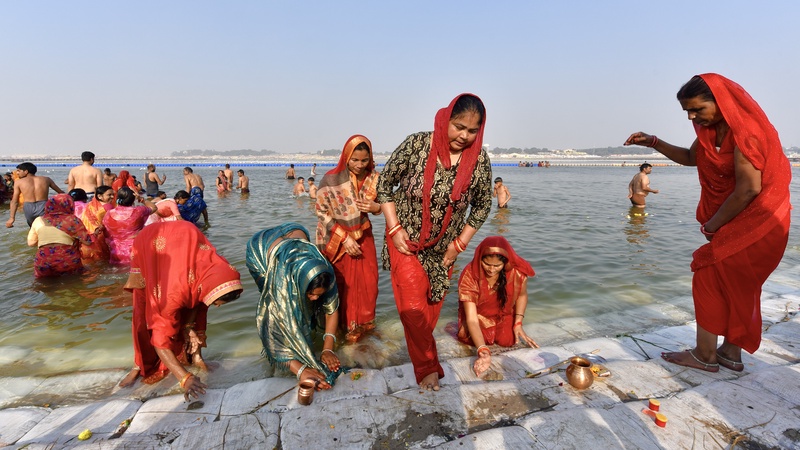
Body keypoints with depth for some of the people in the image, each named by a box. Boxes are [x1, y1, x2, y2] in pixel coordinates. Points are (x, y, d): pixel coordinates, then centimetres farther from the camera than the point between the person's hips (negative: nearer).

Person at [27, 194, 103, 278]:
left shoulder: (38, 220, 10)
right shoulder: (72, 220, 0)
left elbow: (31, 242, 16)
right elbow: (87, 241, 0)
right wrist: (97, 231, 16)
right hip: (67, 261, -3)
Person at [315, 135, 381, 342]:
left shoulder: (373, 176, -7)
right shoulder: (331, 179, -17)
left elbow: (382, 203, 4)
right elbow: (323, 213, -13)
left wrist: (375, 207, -21)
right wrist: (345, 239, -18)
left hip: (363, 235, 3)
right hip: (337, 238, -3)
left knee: (368, 280, 6)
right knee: (343, 283, 8)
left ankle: (363, 321, 29)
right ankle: (346, 324, 27)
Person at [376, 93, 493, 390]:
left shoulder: (479, 159, -11)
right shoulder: (416, 145, -17)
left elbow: (483, 205, 2)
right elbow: (384, 184, -8)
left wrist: (460, 244, -1)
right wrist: (395, 228, -12)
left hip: (443, 247, 3)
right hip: (406, 240, -2)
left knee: (432, 306, 13)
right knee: (413, 307, -5)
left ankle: (420, 345, 40)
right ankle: (428, 367, 15)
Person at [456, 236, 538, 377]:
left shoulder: (517, 272, -29)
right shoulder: (470, 275, -34)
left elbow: (522, 295, -3)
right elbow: (472, 319, -35)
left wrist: (518, 323, -14)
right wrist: (483, 351, -47)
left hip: (504, 314, 2)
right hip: (479, 315, -1)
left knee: (507, 340, -19)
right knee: (473, 339, -23)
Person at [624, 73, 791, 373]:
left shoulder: (745, 131, -22)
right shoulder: (711, 127, 4)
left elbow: (748, 190, -23)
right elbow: (691, 157, 22)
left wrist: (711, 225, -13)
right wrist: (653, 142, 8)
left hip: (754, 222, -9)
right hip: (734, 221, 9)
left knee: (709, 277, -6)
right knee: (734, 286, 13)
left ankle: (705, 356, 6)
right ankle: (731, 354, 25)